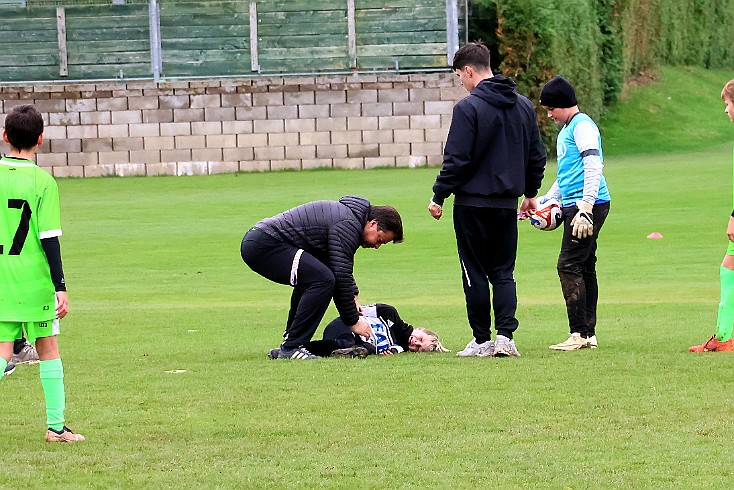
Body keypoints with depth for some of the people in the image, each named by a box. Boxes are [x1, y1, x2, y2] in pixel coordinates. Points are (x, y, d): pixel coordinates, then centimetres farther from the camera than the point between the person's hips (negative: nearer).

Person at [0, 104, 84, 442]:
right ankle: (56, 426, 13)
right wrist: (60, 287, -9)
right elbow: (49, 239, -12)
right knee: (48, 347, 10)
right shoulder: (42, 181, -10)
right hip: (34, 280, -3)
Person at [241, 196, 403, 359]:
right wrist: (353, 322, -7)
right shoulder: (348, 225, -12)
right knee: (322, 280, -19)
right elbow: (341, 277, -15)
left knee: (310, 278, 27)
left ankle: (289, 344, 23)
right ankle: (291, 348, -15)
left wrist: (352, 296, 23)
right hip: (264, 246, -11)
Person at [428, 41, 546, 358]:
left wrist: (439, 196, -6)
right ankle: (505, 336, -3)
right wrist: (530, 193, 27)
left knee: (475, 273, 3)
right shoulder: (523, 106, 9)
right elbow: (537, 156, 16)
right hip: (507, 204, 6)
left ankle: (482, 340, 5)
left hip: (472, 204, -6)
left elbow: (456, 160, -15)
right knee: (503, 273, 9)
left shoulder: (468, 108, -13)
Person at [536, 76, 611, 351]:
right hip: (573, 205, 10)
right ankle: (589, 334, 10)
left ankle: (579, 334, -14)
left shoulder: (583, 126, -9)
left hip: (590, 204, -10)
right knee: (585, 268, 9)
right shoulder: (564, 132, 23)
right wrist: (544, 201, 25)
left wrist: (585, 208, -24)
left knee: (569, 266, -13)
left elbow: (593, 168, -19)